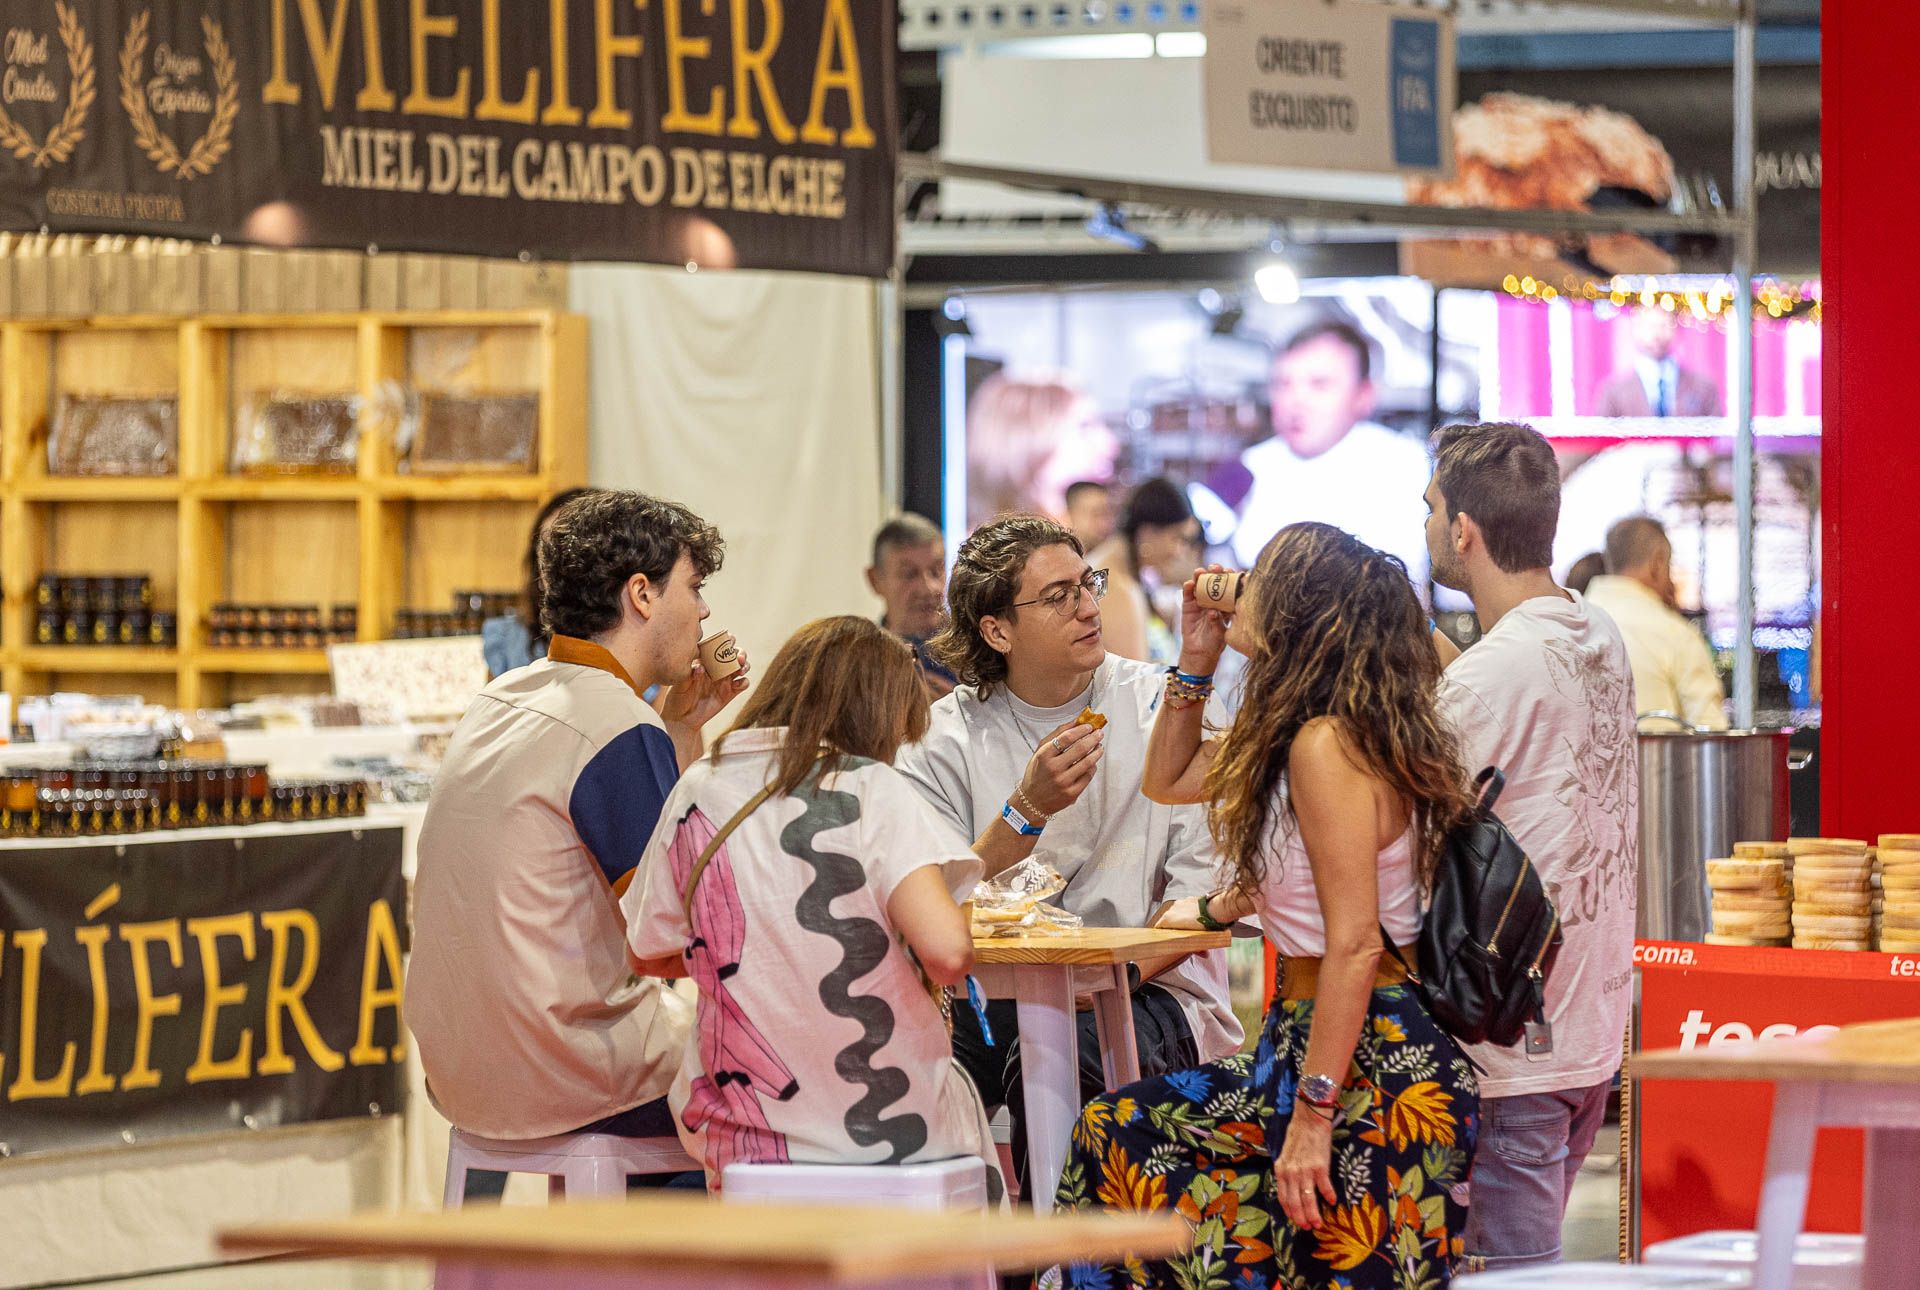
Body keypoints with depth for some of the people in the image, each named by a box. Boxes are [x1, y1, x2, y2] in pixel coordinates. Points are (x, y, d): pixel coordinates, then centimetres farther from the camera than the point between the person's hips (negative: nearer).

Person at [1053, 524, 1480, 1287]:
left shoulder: (1327, 745, -19)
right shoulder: (1292, 736, 12)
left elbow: (1355, 944, -23)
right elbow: (1168, 780, 31)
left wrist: (1313, 1114, -24)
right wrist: (1197, 659, 16)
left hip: (1374, 1070, -11)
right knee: (1120, 1133, 14)